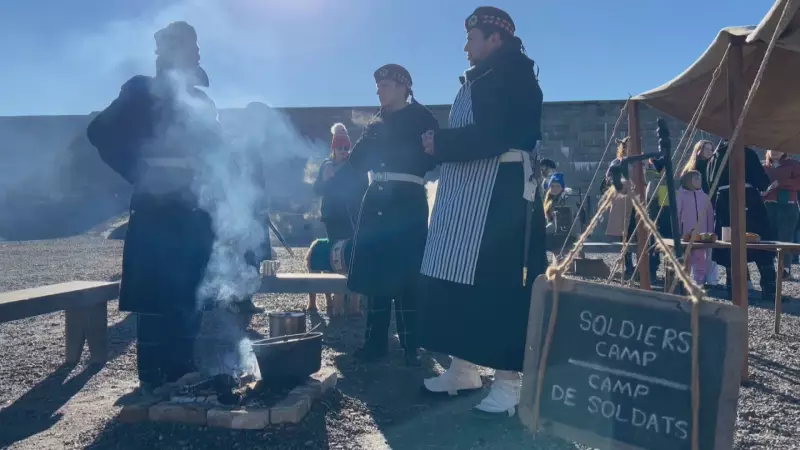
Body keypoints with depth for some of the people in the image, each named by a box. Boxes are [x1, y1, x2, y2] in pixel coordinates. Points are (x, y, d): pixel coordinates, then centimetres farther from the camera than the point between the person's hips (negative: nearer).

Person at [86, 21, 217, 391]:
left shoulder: (202, 101, 17)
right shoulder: (142, 90, 3)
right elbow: (100, 132, -5)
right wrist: (142, 175, -12)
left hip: (195, 215, 5)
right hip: (156, 212, -5)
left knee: (190, 299, 7)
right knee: (155, 300, -3)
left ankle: (183, 376, 17)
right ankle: (153, 381, 5)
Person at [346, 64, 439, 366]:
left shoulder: (422, 118, 3)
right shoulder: (377, 122, 19)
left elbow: (433, 158, -8)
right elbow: (357, 162, 13)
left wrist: (383, 147, -7)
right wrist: (370, 136, -3)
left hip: (407, 202, -5)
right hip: (377, 202, 5)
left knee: (405, 274, -8)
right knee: (376, 272, 4)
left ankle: (411, 345, 0)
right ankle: (376, 341, 11)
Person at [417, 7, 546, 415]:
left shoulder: (516, 75, -4)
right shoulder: (475, 81, 23)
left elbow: (495, 134, -18)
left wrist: (441, 143, -11)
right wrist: (438, 143, 5)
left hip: (501, 191, -9)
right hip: (465, 194, 9)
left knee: (499, 283, -9)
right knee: (458, 280, 7)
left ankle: (509, 380, -1)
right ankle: (464, 367, 16)